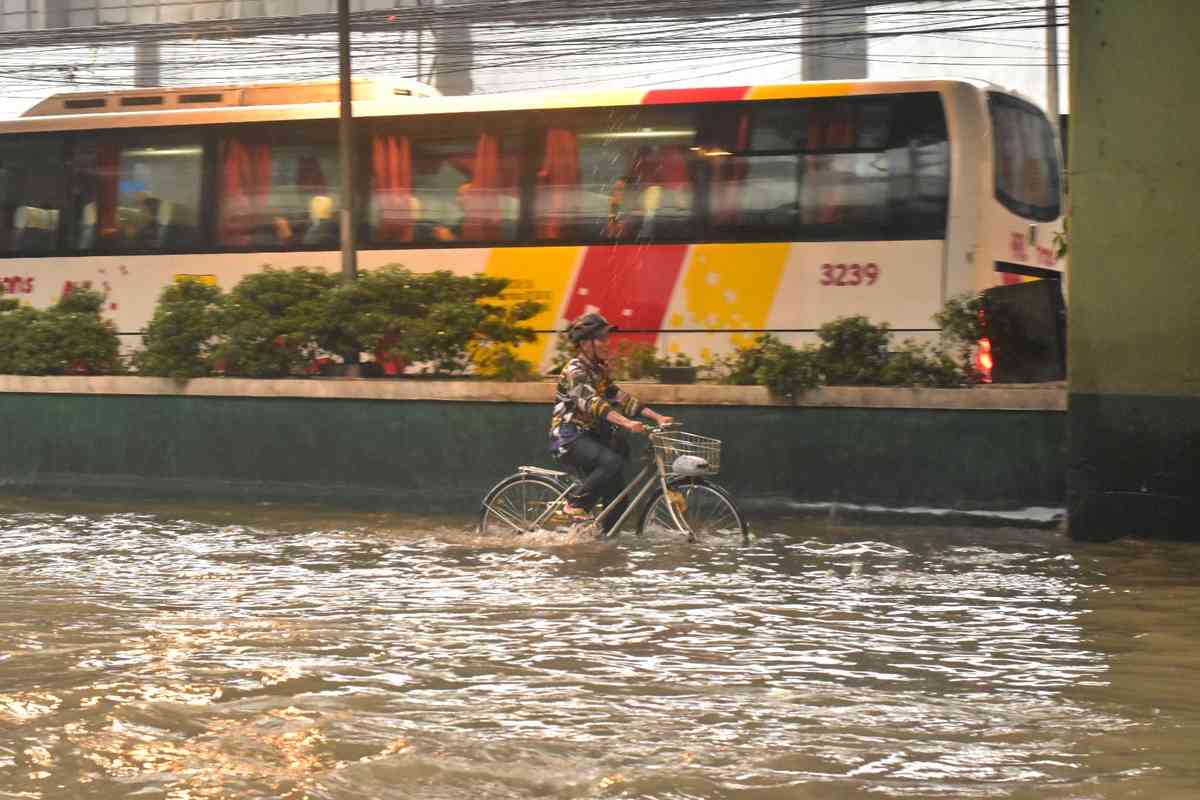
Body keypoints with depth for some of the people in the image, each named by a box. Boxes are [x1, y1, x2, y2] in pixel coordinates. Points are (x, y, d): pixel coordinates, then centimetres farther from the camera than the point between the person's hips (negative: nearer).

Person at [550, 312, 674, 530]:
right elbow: (592, 403, -30)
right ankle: (576, 504, -19)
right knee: (612, 462, -32)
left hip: (590, 436, 9)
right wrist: (626, 423, -44)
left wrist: (657, 417, -2)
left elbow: (619, 397, 9)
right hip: (570, 438, -9)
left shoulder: (599, 370, 13)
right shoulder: (575, 371, -15)